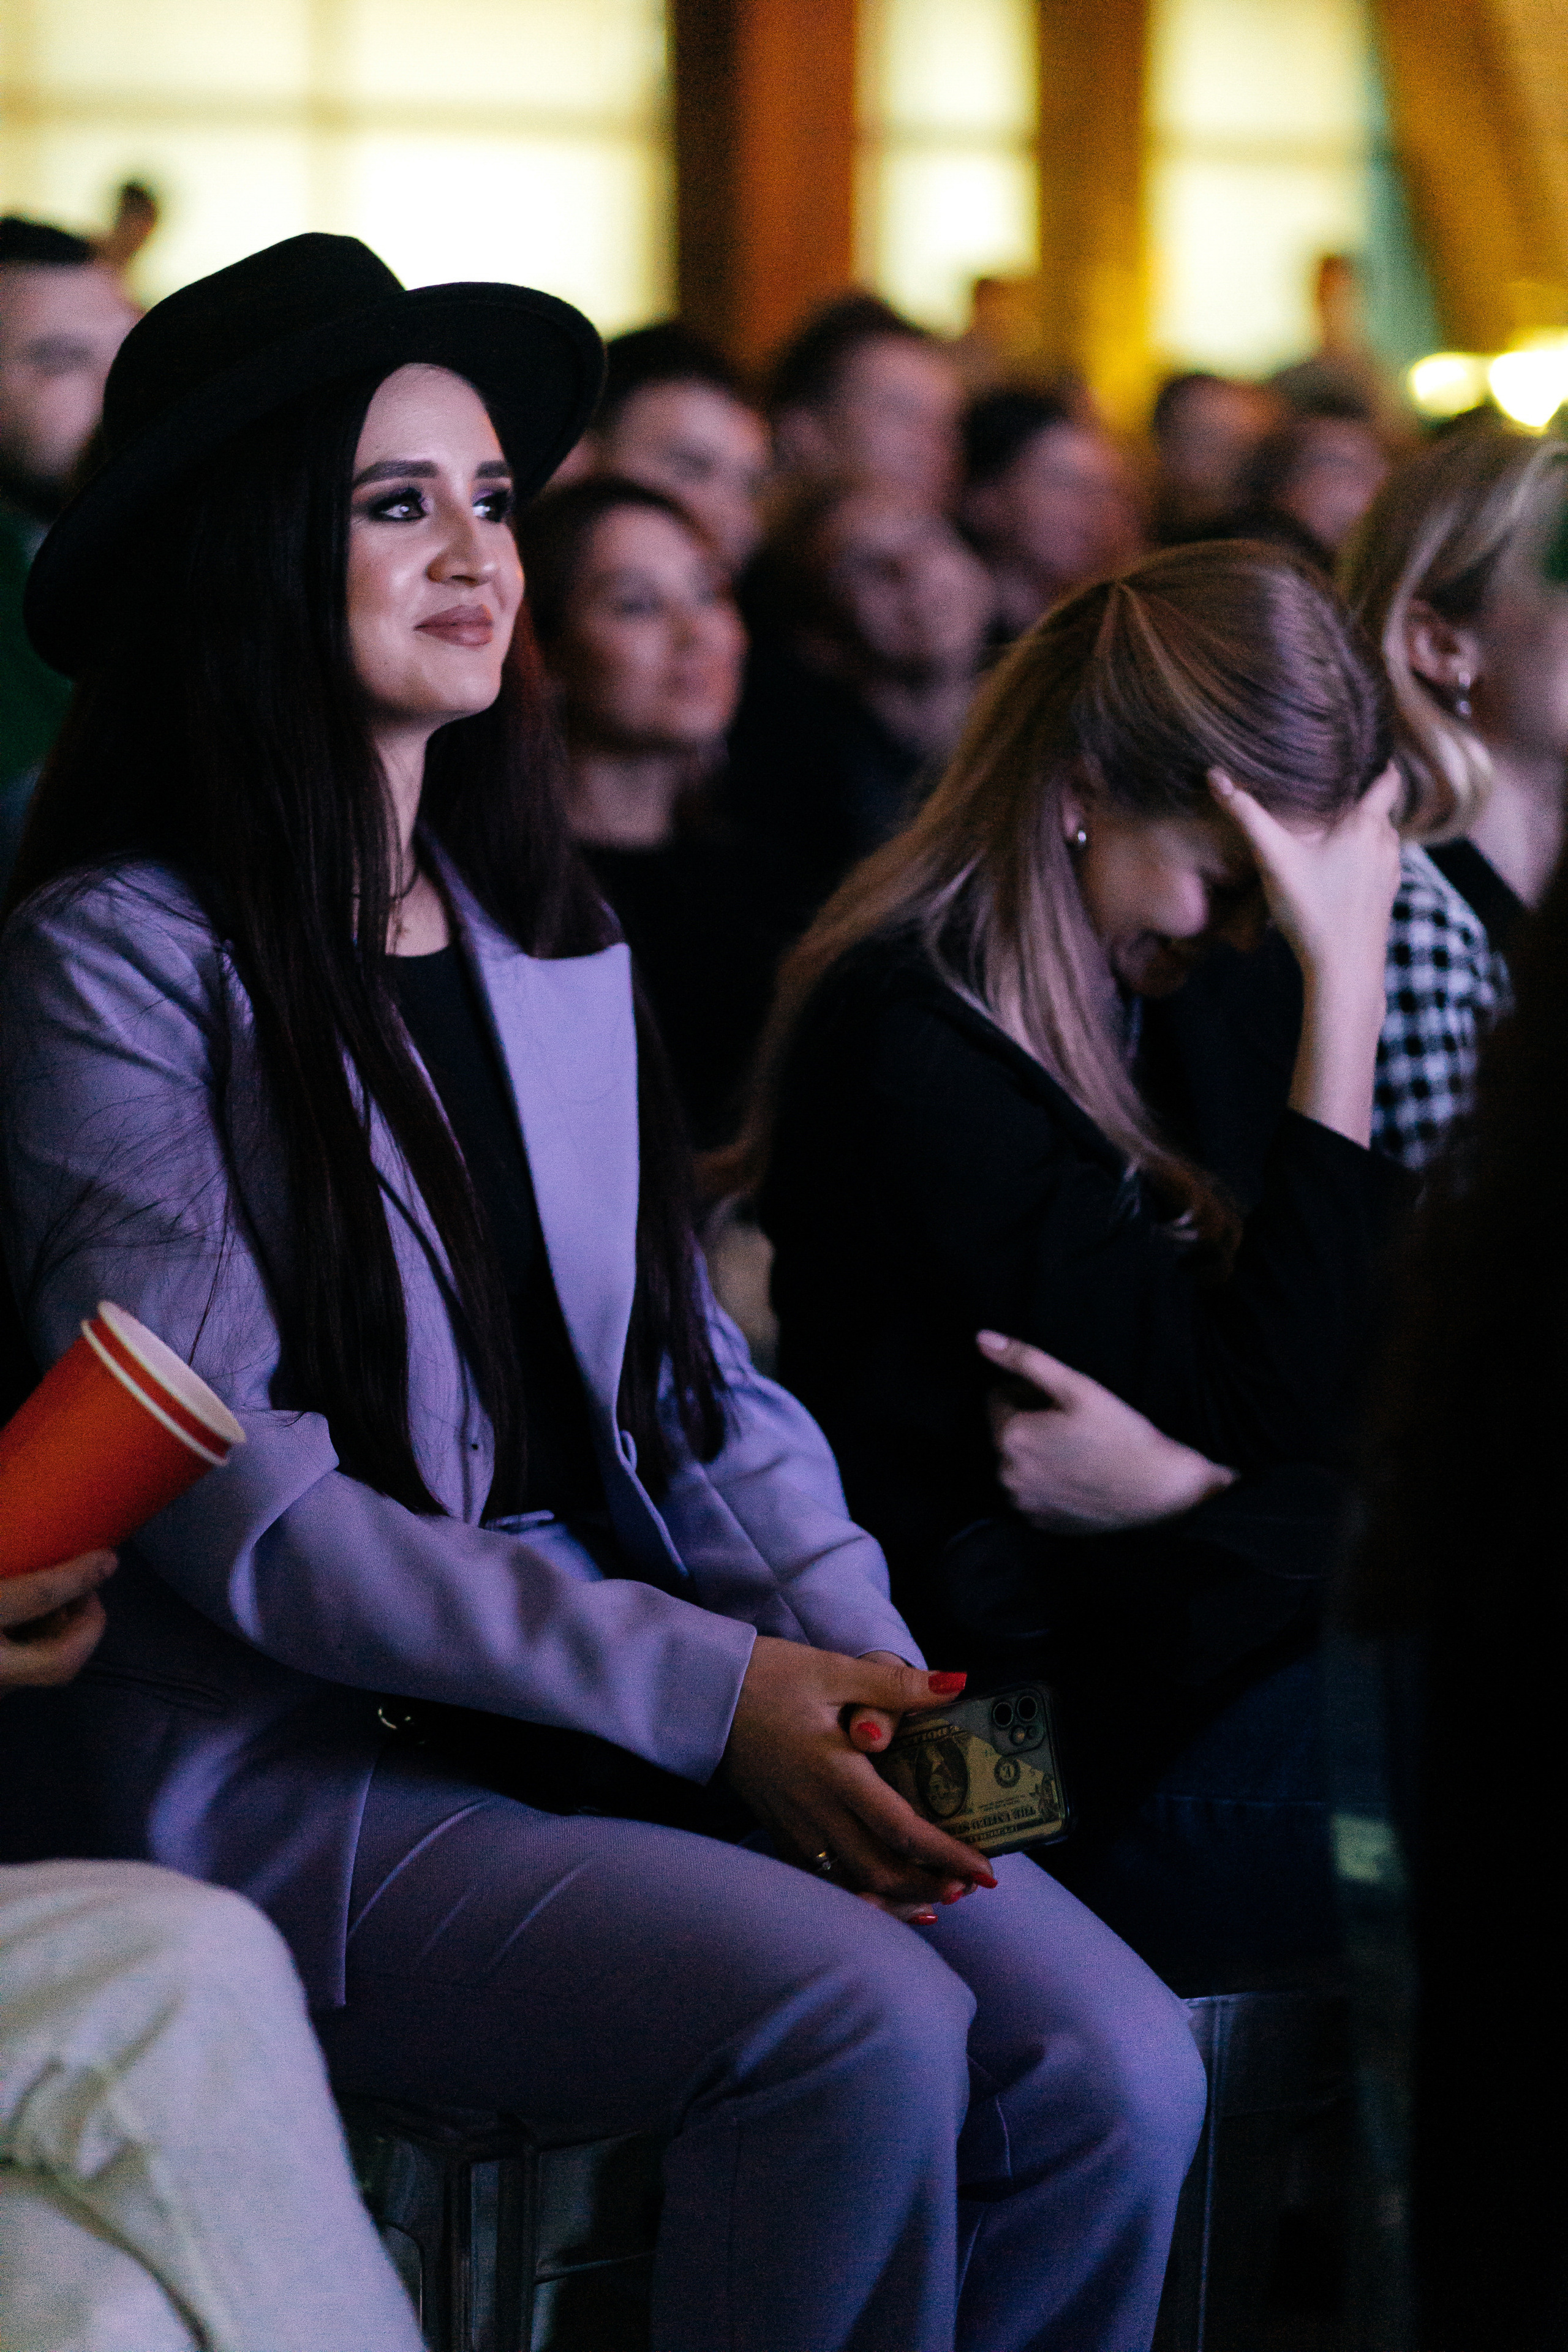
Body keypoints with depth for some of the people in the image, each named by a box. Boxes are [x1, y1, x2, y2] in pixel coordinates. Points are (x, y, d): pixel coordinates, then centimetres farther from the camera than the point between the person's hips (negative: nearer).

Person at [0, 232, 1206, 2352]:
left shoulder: (550, 941, 15)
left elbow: (692, 1381, 14)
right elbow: (235, 1503, -14)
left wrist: (857, 1665, -7)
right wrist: (707, 1689, -19)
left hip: (613, 1718, 6)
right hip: (274, 1770, -6)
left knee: (1110, 2066, -16)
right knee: (861, 2021, -28)